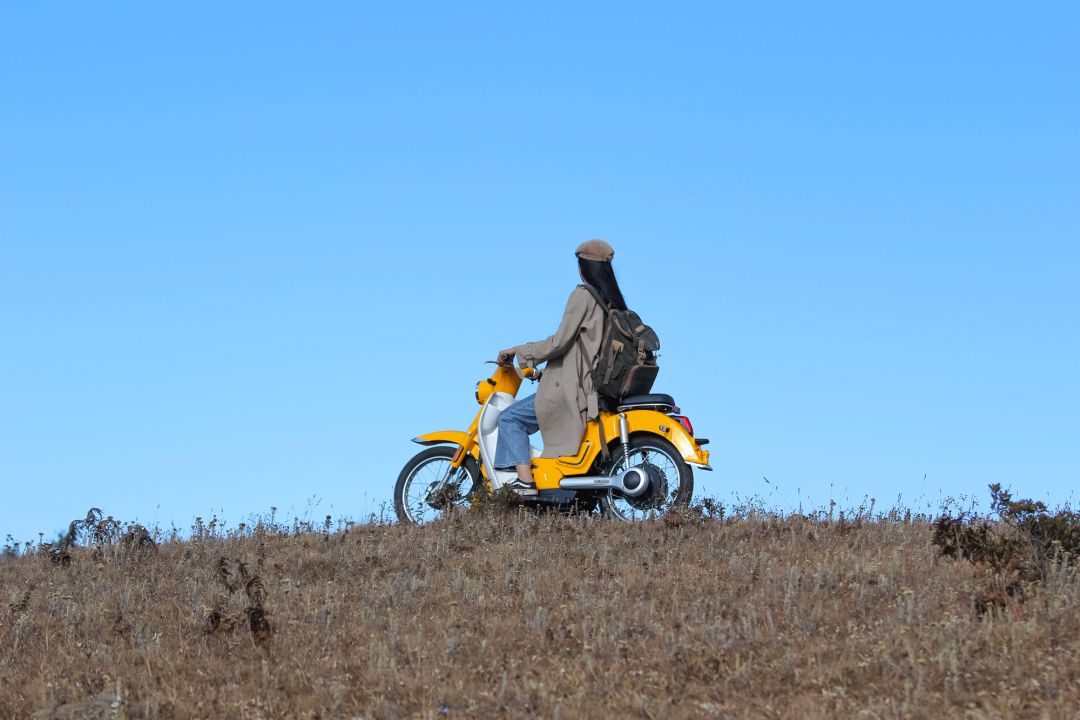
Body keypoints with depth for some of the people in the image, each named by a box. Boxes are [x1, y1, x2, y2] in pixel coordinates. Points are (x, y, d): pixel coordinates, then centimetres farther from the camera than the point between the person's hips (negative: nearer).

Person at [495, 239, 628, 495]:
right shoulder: (614, 300, 13)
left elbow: (561, 341, -18)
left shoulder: (583, 295, -13)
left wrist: (518, 351, -8)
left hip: (575, 388, -9)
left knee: (510, 418, -5)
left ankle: (525, 481, -15)